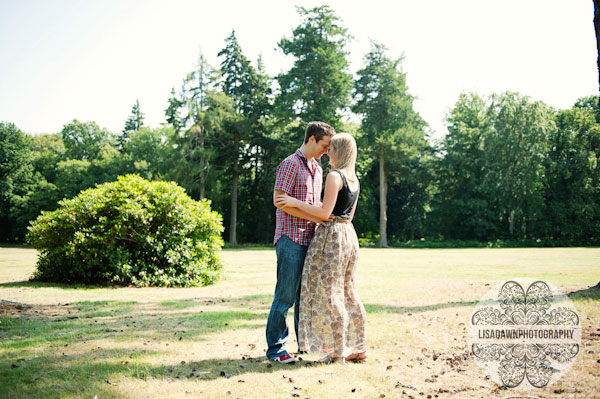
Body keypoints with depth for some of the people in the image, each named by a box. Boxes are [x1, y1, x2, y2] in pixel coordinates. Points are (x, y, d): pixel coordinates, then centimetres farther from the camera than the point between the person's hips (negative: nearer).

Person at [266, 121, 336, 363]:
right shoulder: (291, 164, -7)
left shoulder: (317, 169, 20)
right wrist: (311, 216, -16)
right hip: (291, 239, -8)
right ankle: (275, 348, 2)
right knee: (286, 294, -6)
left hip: (309, 239, 8)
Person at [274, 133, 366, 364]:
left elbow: (325, 212, -17)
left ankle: (338, 353, 2)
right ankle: (358, 348, 18)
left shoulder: (334, 176, -12)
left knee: (328, 293, -2)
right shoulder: (355, 180, 14)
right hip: (349, 235, 9)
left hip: (331, 235, -9)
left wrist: (295, 203, -11)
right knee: (348, 292, 14)